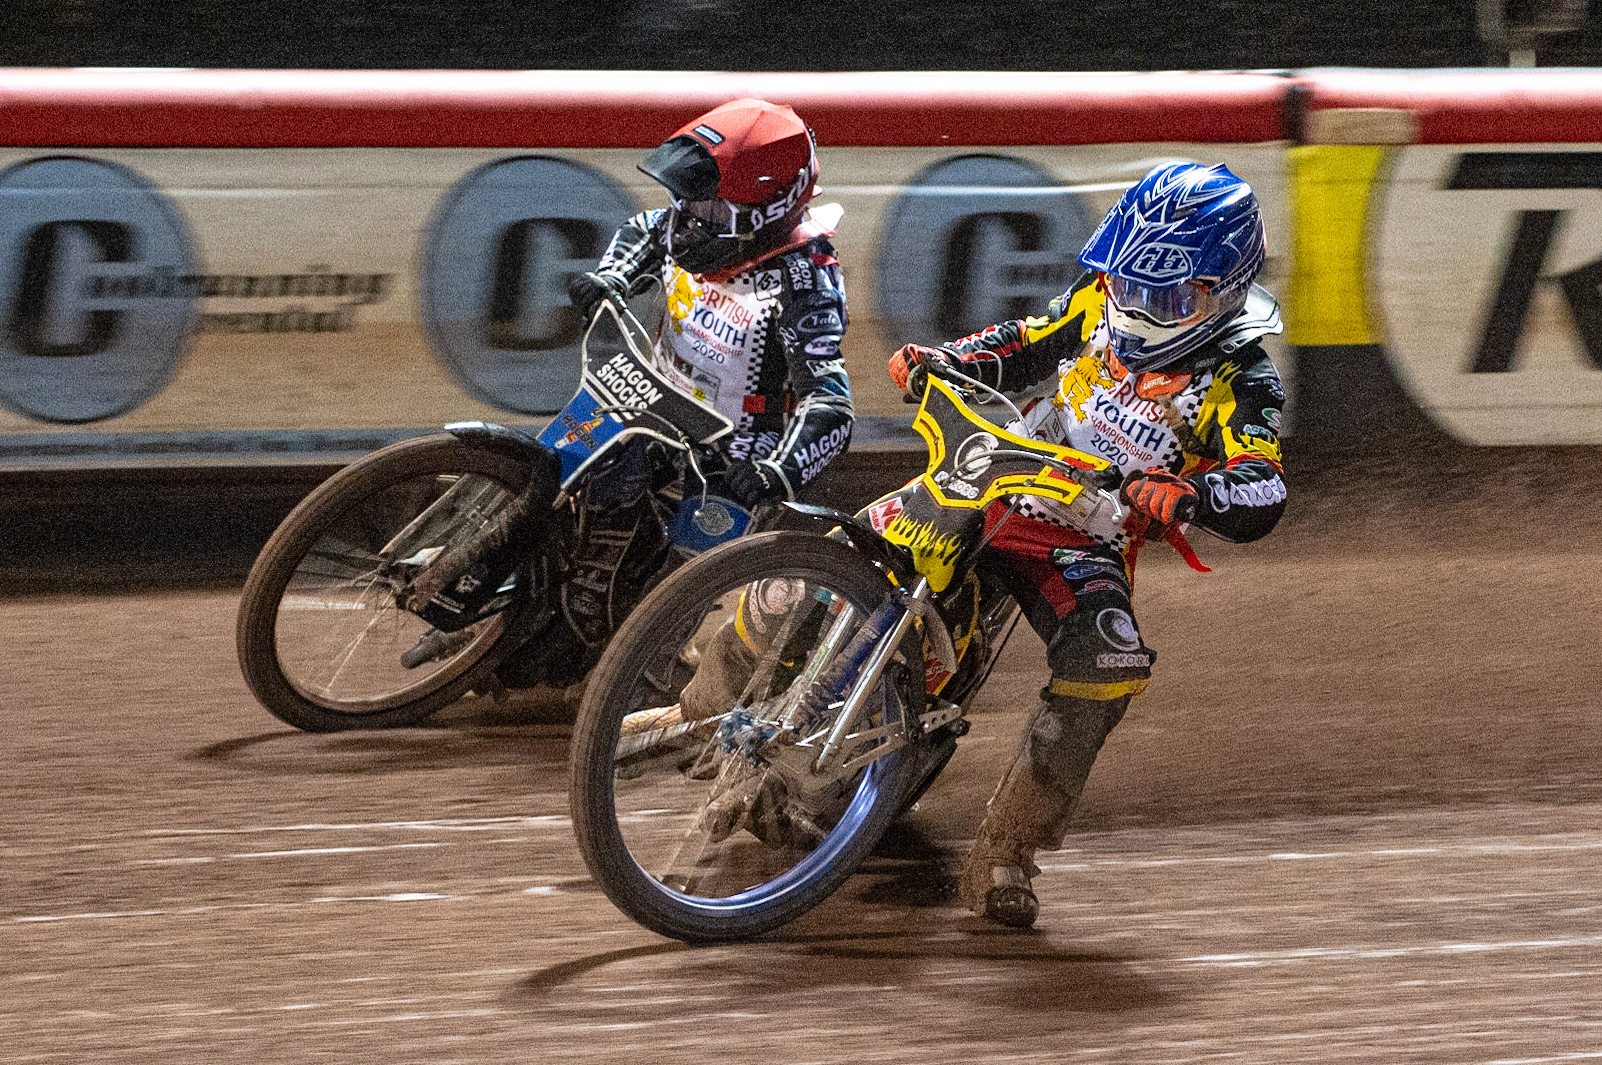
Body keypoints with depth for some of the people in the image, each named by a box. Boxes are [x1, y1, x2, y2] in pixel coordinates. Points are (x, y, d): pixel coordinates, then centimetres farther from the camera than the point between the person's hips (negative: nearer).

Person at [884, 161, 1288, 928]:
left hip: (1088, 538, -4)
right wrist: (944, 360, 2)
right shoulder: (1103, 301, 4)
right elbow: (1025, 347, 20)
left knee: (1107, 663, -29)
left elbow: (1261, 497, -24)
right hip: (991, 487, 4)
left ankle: (1005, 856, -23)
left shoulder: (1239, 383, -11)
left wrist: (1182, 494, -44)